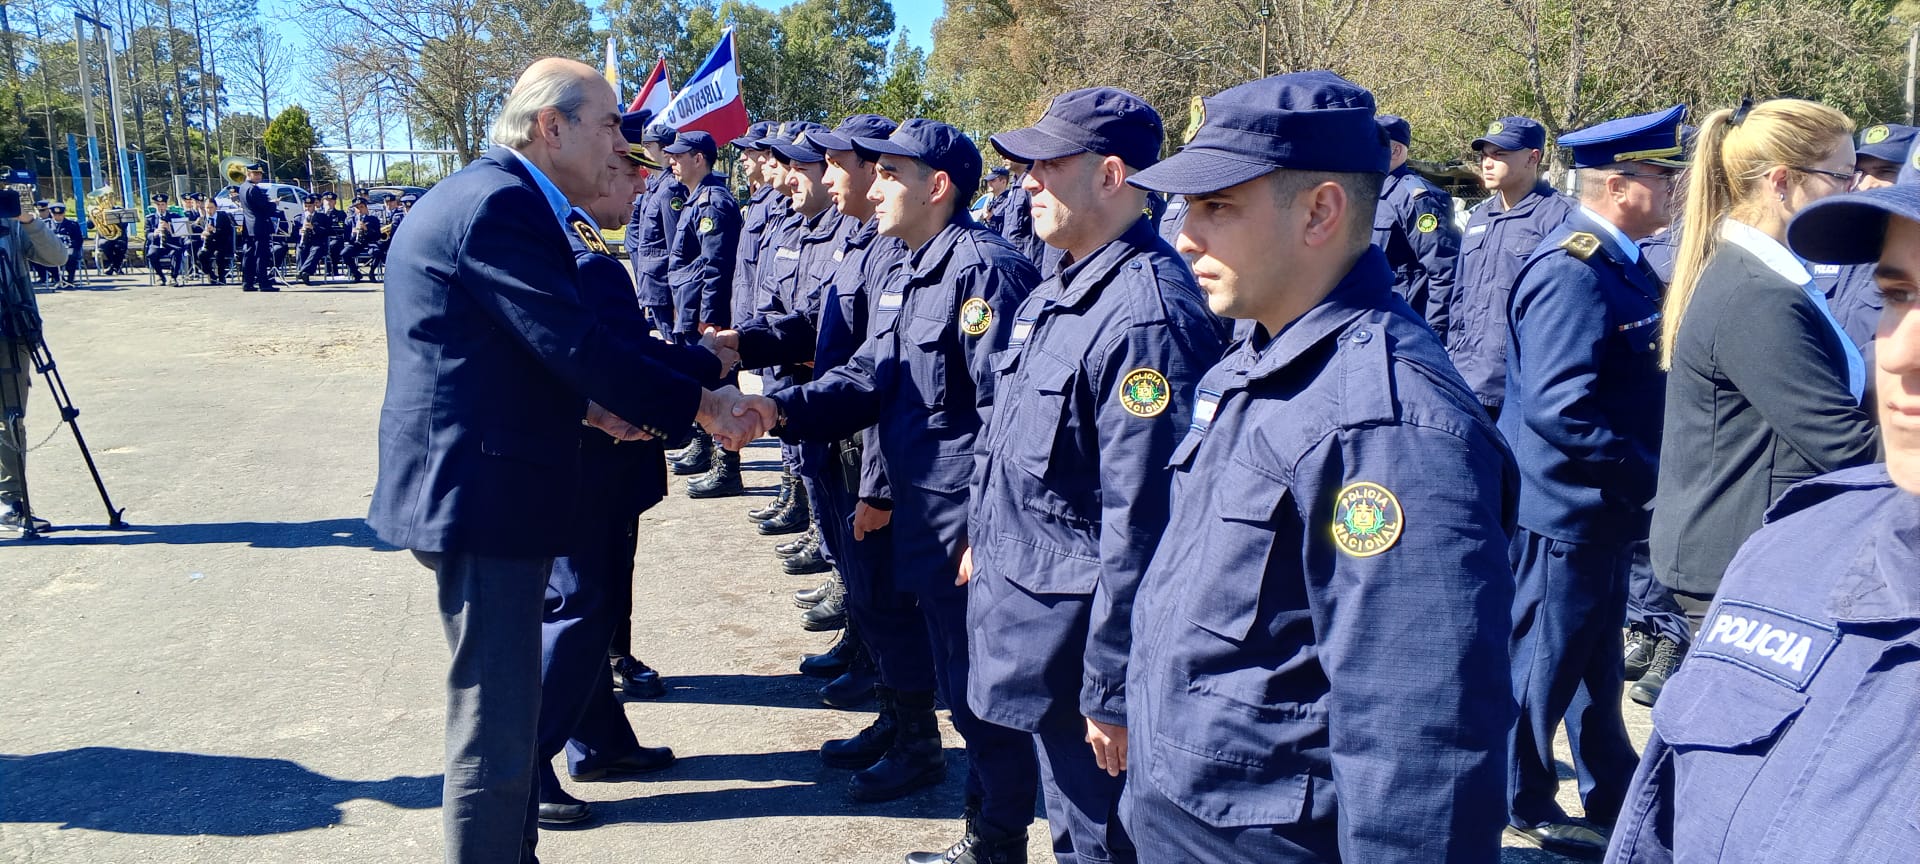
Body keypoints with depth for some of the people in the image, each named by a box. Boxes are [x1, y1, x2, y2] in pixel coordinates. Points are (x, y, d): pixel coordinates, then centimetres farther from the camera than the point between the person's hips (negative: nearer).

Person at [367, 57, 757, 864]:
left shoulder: (487, 194, 16)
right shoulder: (501, 203, -18)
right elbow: (575, 343, -23)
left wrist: (594, 404, 8)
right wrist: (701, 404, -13)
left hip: (475, 487, 11)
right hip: (482, 495, -11)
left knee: (505, 713, 23)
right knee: (495, 733, -1)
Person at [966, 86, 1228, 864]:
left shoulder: (1149, 316, -24)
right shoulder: (1057, 294, 8)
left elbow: (1140, 523, -25)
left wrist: (1112, 691, -22)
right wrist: (982, 541, 22)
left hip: (1075, 639, -9)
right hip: (1019, 612, 9)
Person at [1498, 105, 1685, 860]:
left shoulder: (1616, 265, 8)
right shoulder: (1572, 272, -23)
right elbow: (1559, 409, -30)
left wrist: (1644, 472, 4)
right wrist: (1647, 474, -21)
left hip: (1600, 507, 10)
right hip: (1565, 510, -10)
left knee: (1594, 659, 22)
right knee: (1544, 658, 7)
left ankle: (1615, 796, 38)